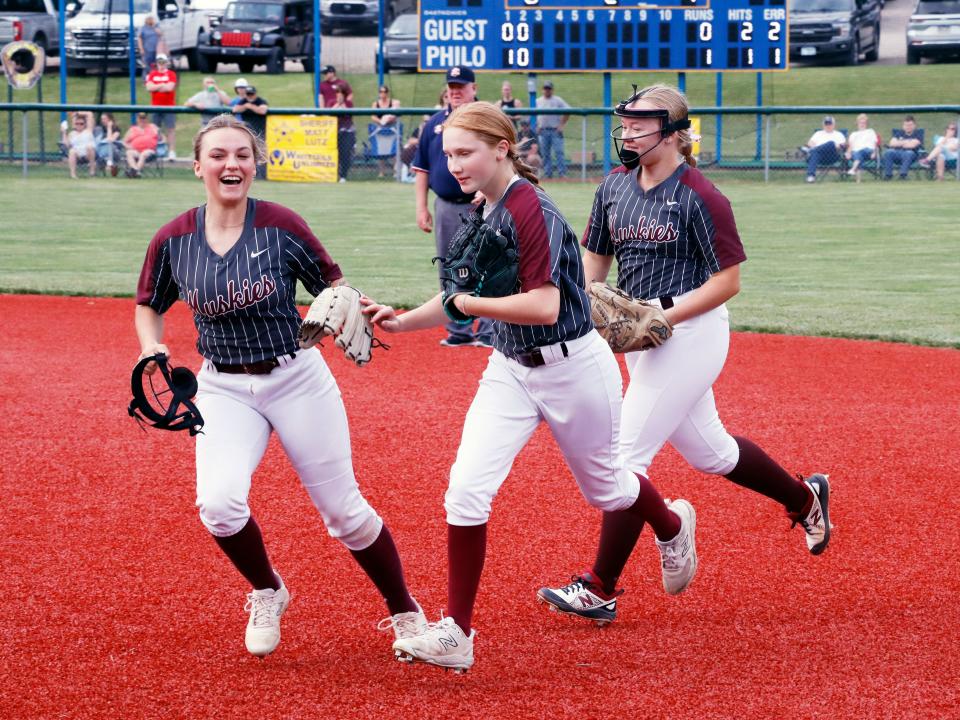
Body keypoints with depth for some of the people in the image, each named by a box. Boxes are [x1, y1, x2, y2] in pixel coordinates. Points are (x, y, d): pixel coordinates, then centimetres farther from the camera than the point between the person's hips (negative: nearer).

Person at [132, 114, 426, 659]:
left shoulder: (281, 226, -11)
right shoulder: (173, 240, -4)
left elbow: (333, 284, 1)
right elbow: (150, 306, 12)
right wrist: (152, 348, -8)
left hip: (296, 378, -1)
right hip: (224, 388, 1)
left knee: (343, 509, 3)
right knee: (219, 502, -22)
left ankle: (405, 612, 25)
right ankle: (267, 594, 8)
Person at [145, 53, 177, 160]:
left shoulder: (171, 74, 1)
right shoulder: (152, 74, 9)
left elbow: (170, 87, -12)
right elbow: (149, 87, -4)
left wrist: (156, 87, -2)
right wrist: (162, 85, -8)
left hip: (169, 107, -3)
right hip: (155, 107, 3)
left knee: (171, 129, -6)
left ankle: (172, 151, -8)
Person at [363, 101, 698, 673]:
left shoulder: (530, 209, -25)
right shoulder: (484, 213, 1)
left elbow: (543, 306, -31)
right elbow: (470, 296, 11)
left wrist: (466, 304, -23)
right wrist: (403, 321, -1)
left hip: (572, 368, -7)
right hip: (511, 369, 7)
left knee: (603, 486, 18)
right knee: (467, 488, -11)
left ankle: (672, 525, 54)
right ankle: (456, 633, -7)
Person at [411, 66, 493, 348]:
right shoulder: (435, 123, 11)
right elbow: (422, 167, 13)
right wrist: (421, 207, 7)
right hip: (446, 207, 5)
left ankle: (489, 332, -1)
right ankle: (459, 332, 16)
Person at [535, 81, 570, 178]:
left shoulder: (558, 100, 2)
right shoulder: (538, 101, 12)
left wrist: (561, 125, -8)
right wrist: (537, 126, 6)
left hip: (555, 130, -3)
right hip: (543, 132, 3)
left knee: (558, 152, -10)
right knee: (545, 154, 4)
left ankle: (562, 173, -11)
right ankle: (548, 174, 9)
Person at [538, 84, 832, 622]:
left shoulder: (699, 197, -16)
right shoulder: (616, 186, 5)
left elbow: (728, 281, -14)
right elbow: (595, 257, 13)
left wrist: (664, 315, -21)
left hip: (691, 331, -8)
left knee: (629, 453, -10)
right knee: (706, 451, 20)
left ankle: (601, 588, -4)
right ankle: (804, 498, 43)